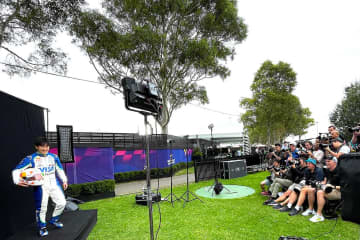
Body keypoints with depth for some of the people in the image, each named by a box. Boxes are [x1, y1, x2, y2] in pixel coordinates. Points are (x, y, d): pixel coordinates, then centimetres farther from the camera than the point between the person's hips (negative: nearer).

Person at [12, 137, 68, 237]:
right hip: (40, 186, -4)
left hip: (54, 184, 4)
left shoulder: (54, 157, 4)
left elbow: (60, 170, 16)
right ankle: (42, 227, 27)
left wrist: (64, 180, 14)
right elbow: (16, 170, -7)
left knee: (62, 202, 3)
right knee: (41, 208, 1)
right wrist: (17, 180, -25)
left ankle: (54, 220, 29)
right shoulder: (31, 159, -8)